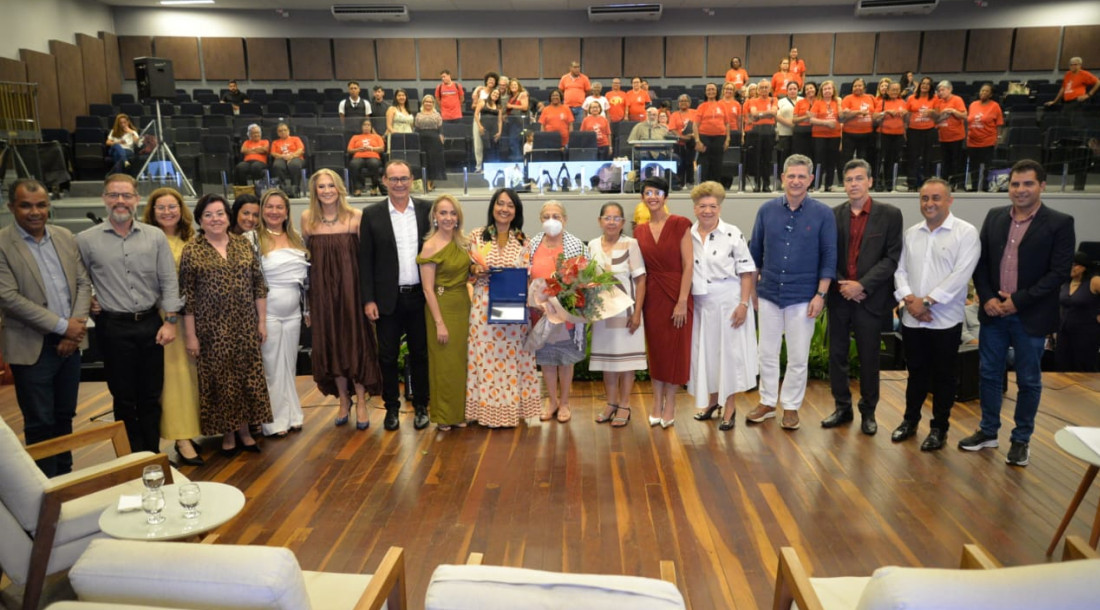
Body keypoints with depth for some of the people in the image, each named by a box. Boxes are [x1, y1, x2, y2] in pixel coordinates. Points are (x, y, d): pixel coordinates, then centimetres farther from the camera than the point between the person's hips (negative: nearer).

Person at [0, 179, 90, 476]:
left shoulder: (65, 237, 6)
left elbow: (83, 283, 6)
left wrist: (76, 328, -6)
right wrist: (63, 326, -15)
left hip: (69, 344, 5)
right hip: (32, 348, -5)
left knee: (64, 417, 16)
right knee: (40, 424, 5)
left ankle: (65, 475, 30)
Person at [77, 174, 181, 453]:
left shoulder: (155, 237, 2)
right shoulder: (86, 240, -2)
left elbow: (169, 282, 1)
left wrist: (170, 321, -4)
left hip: (151, 324, 2)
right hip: (114, 328, -1)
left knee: (151, 396, 11)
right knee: (124, 399, 9)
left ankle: (153, 456, 23)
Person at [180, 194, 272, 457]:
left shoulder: (243, 244, 5)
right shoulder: (192, 250, -4)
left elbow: (258, 285, 7)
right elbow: (186, 297, -4)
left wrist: (262, 321, 4)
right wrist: (191, 335, -6)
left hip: (245, 326, 3)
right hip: (212, 329, -3)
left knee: (248, 376, 8)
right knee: (219, 380, 5)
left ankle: (244, 430, 23)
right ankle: (227, 434, 20)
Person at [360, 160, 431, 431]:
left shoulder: (426, 210, 2)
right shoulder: (372, 214, -1)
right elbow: (365, 260, -1)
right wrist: (368, 300, -6)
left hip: (420, 297, 1)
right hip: (388, 299, -1)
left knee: (420, 355, 11)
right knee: (387, 357, 9)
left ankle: (421, 406, 25)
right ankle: (391, 408, 24)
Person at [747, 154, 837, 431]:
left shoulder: (823, 214, -5)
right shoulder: (767, 210, 0)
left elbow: (829, 256, -3)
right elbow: (755, 251, 8)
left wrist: (821, 294, -7)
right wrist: (751, 288, 7)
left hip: (803, 297, -2)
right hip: (769, 294, 2)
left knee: (798, 358, 7)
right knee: (767, 354, 11)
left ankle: (791, 406, 23)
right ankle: (767, 402, 26)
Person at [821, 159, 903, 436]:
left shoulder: (889, 214, -2)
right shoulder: (834, 215, 5)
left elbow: (892, 258, -7)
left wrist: (862, 285, -14)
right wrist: (841, 285, -8)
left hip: (870, 298, -2)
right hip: (839, 297, 3)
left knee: (869, 359, 6)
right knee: (837, 355, 8)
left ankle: (868, 412, 22)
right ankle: (842, 407, 23)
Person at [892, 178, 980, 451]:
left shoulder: (966, 233, -7)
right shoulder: (911, 233, 9)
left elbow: (960, 275, -15)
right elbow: (900, 269, 8)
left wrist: (926, 301, -17)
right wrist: (908, 299, -9)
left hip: (945, 319, -4)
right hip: (912, 318, 4)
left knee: (943, 376, 8)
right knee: (916, 372, 16)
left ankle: (939, 428, 22)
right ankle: (910, 420, 30)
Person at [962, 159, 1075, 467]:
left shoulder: (1060, 223, -6)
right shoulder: (994, 217, 5)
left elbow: (1060, 272, -11)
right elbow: (981, 262, 6)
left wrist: (1018, 300, -16)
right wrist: (987, 298, -7)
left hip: (1030, 316, -3)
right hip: (993, 311, 4)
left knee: (1028, 381, 9)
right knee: (989, 374, 12)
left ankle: (1021, 440, 23)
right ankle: (988, 431, 27)